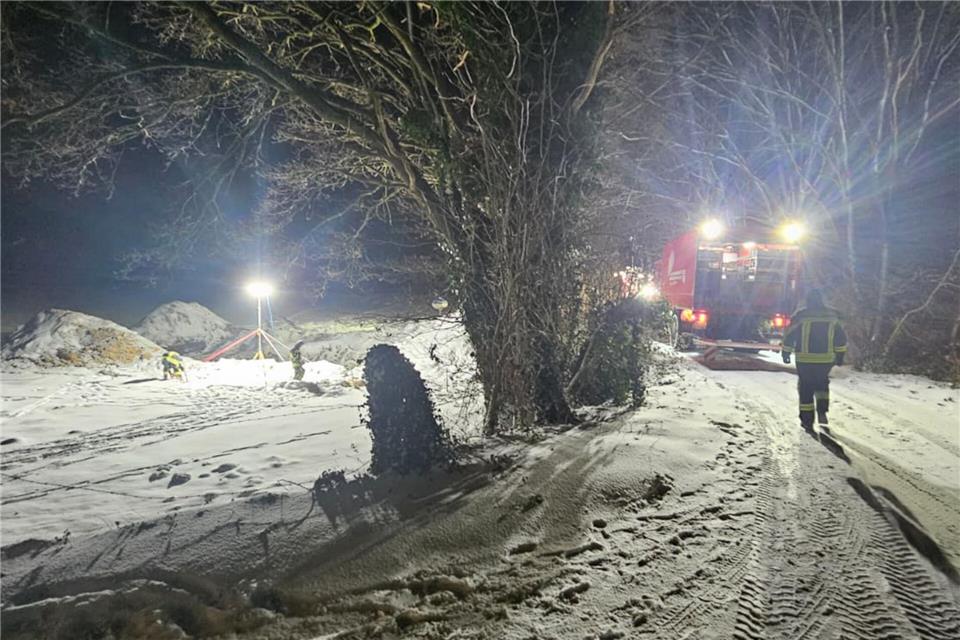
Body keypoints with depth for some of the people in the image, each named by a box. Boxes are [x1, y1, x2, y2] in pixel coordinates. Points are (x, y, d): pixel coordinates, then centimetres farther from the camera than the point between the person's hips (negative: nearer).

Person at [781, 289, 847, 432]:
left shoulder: (800, 315, -5)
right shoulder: (833, 315, 7)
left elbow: (789, 336, -4)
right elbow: (841, 338, 10)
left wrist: (785, 353, 5)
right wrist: (840, 355, 17)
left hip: (805, 360, -3)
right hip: (826, 359, 3)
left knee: (806, 388, 7)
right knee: (822, 383, 24)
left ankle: (807, 421, 7)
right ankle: (822, 411, 7)